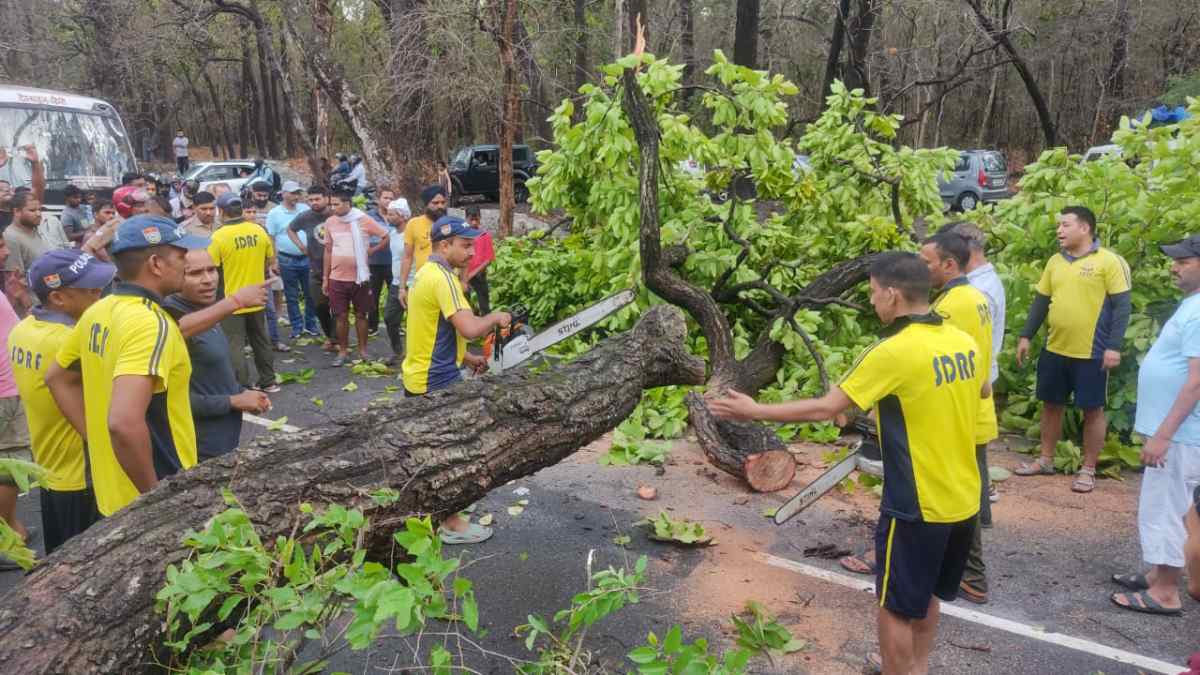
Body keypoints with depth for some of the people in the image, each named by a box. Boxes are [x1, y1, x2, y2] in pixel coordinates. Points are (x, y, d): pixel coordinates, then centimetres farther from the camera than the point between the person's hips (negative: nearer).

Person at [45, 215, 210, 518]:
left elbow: (57, 378, 18)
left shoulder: (98, 312, 3)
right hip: (146, 505, -8)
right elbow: (124, 422, -36)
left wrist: (96, 436, 13)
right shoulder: (151, 324, -25)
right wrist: (156, 495, -24)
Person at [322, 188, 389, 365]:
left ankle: (363, 349, 22)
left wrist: (371, 250, -4)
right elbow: (328, 251, 7)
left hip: (359, 277, -2)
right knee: (341, 316, 6)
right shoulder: (330, 222, 0)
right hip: (337, 278, 2)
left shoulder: (363, 220, -9)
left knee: (361, 314, 9)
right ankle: (342, 351, 18)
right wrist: (325, 278, 8)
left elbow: (386, 237, 0)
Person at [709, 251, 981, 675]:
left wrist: (754, 411, -13)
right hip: (963, 501, 8)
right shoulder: (965, 343, 0)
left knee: (896, 606, 10)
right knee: (925, 596, 25)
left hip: (917, 507, -8)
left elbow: (825, 408, -22)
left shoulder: (894, 352, -23)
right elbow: (982, 389, 21)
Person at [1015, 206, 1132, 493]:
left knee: (1092, 410, 6)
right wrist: (1026, 336, 10)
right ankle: (1046, 460, 28)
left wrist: (1113, 346, -16)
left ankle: (1088, 470, 18)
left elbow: (1121, 306, -11)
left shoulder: (1109, 261, -9)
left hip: (1091, 353, -6)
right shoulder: (1055, 261, 9)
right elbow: (1041, 301, 14)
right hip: (1054, 350, 6)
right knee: (1051, 404, 14)